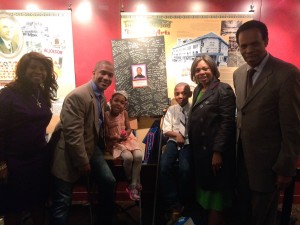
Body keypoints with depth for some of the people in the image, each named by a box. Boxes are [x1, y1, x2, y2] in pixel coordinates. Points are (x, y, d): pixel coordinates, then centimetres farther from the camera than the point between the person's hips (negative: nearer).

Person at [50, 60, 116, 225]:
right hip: (70, 153, -8)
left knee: (109, 182, 5)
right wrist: (83, 162, -18)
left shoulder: (102, 97, 7)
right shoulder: (77, 96, -22)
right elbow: (72, 133, -25)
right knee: (62, 201, 1)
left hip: (92, 147, 8)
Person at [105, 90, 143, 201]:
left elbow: (129, 128, 2)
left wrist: (126, 134, -19)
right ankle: (132, 181, -1)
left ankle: (133, 185, -10)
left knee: (138, 156, -23)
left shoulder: (124, 113, -3)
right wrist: (116, 138, -27)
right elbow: (106, 135, -11)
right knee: (128, 157, -29)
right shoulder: (106, 115, -13)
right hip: (114, 142, -3)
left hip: (128, 139, 4)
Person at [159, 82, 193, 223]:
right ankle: (173, 205, -13)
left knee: (185, 168, -29)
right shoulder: (171, 110, 14)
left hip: (188, 143, -2)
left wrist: (184, 136, -17)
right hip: (174, 141, 3)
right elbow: (166, 130, 8)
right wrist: (177, 134, -10)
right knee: (164, 165, -25)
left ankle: (182, 203, -4)